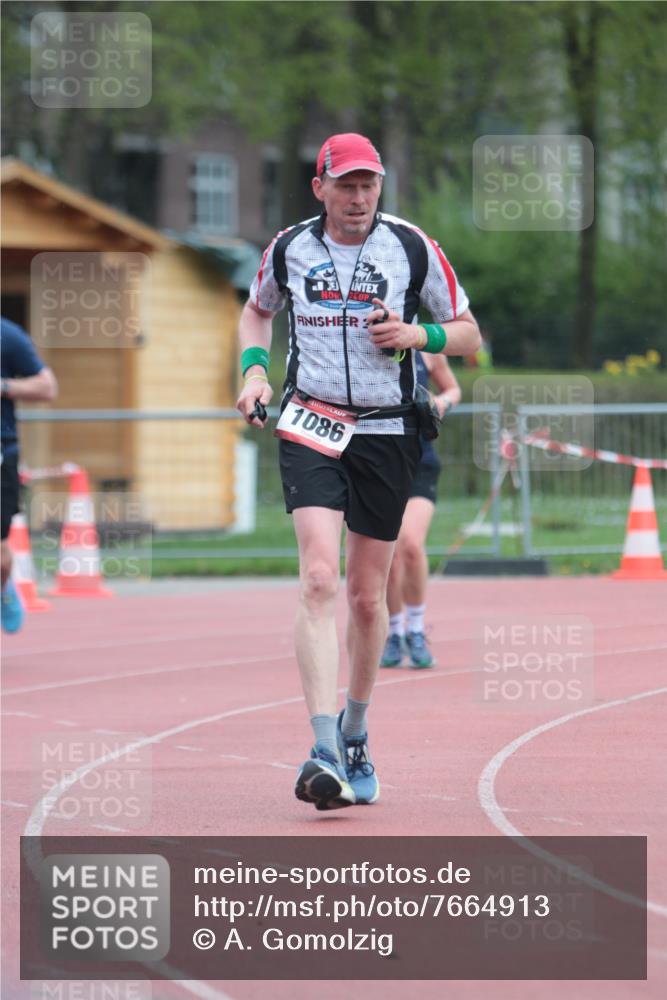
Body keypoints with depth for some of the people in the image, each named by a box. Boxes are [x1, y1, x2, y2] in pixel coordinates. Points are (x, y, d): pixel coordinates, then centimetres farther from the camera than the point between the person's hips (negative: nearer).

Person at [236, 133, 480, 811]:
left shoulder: (412, 249, -1)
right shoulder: (289, 248, 3)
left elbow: (468, 335, 7)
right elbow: (257, 311, 24)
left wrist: (416, 335, -12)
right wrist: (254, 369, 6)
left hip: (386, 432, 1)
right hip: (309, 426, -1)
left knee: (367, 597, 8)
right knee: (319, 578, -18)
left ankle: (355, 734, 32)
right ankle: (324, 752, -26)